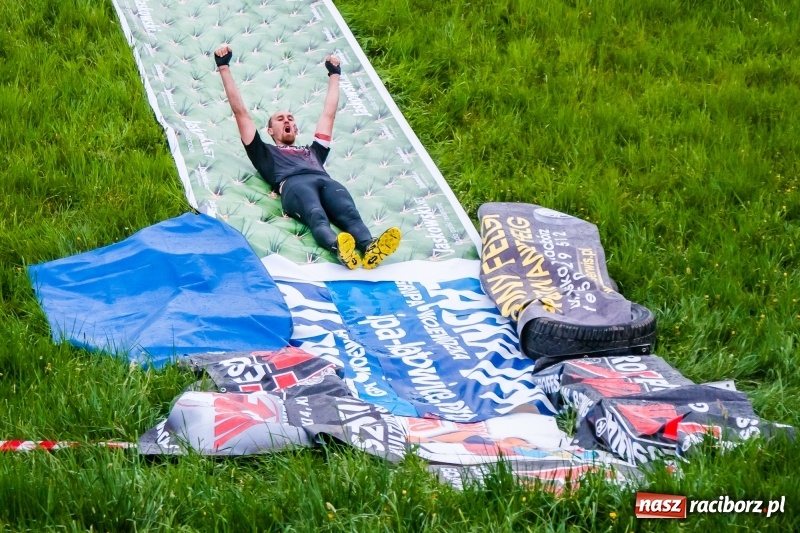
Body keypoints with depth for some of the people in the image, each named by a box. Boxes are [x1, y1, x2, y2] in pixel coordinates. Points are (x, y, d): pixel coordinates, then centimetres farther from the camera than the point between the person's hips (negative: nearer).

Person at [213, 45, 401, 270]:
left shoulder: (313, 151, 46)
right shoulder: (265, 152, 37)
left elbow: (328, 113, 56)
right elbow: (240, 112, 37)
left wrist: (334, 75, 65)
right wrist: (224, 68, 39)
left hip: (326, 181, 3)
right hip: (294, 184, -3)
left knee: (349, 213, -33)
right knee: (317, 217, -39)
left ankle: (370, 249, -65)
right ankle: (337, 247, -72)